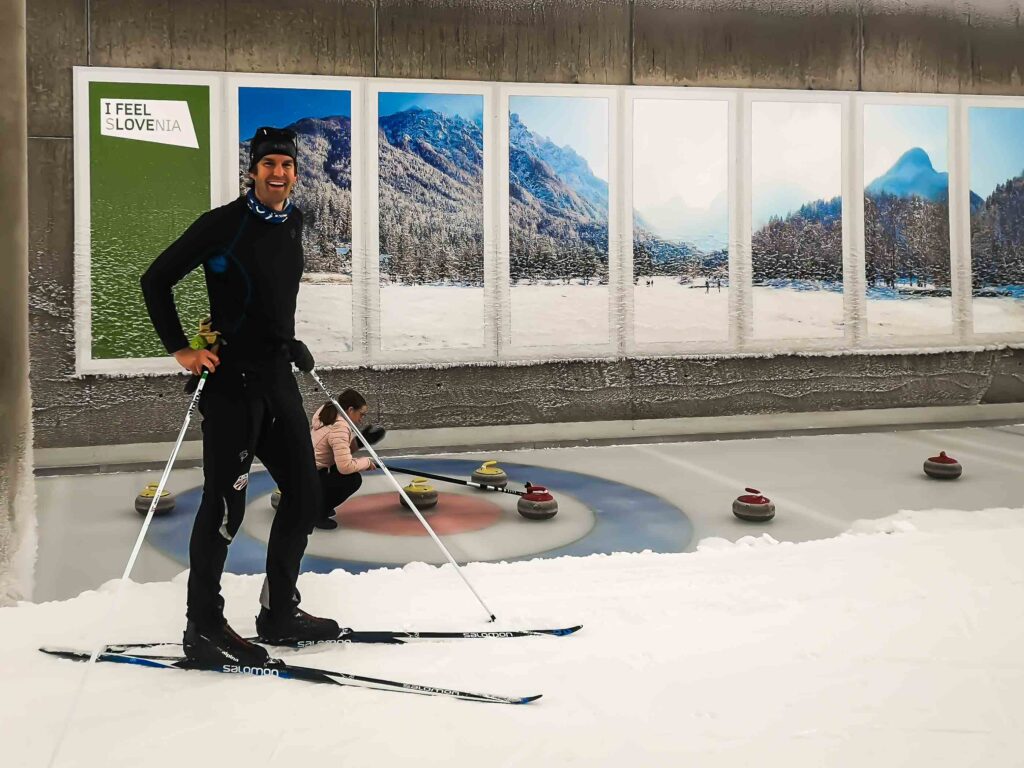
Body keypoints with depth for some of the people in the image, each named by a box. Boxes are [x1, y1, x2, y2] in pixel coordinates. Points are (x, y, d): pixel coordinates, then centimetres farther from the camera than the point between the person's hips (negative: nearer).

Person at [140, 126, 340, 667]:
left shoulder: (292, 225, 12)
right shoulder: (223, 223, -9)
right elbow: (156, 280, -6)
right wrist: (181, 349, -11)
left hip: (279, 378, 8)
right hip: (231, 379, -8)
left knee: (304, 495, 10)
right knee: (225, 502, -5)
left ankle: (279, 612, 22)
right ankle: (203, 627, 6)